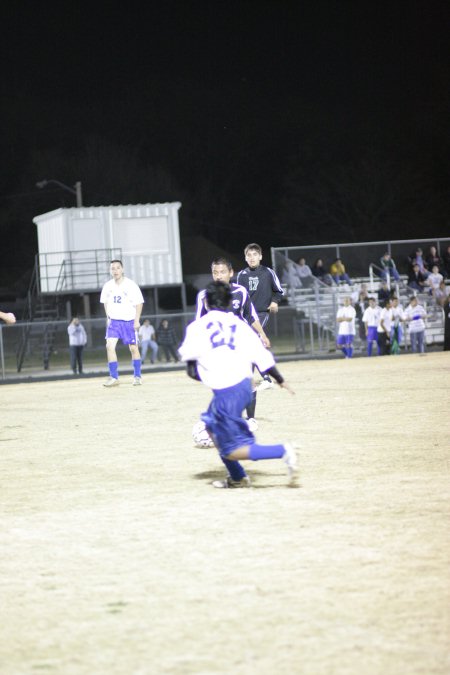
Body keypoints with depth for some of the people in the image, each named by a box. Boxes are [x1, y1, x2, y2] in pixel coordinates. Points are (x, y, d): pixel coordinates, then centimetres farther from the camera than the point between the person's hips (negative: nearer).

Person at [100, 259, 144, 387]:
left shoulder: (131, 285, -9)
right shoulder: (108, 286, 1)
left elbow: (139, 303, -5)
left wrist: (136, 320, -11)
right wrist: (108, 317, 7)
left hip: (129, 321, -2)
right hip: (113, 321, 2)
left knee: (133, 348, 3)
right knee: (110, 346, -12)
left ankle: (137, 376, 17)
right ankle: (114, 377, -10)